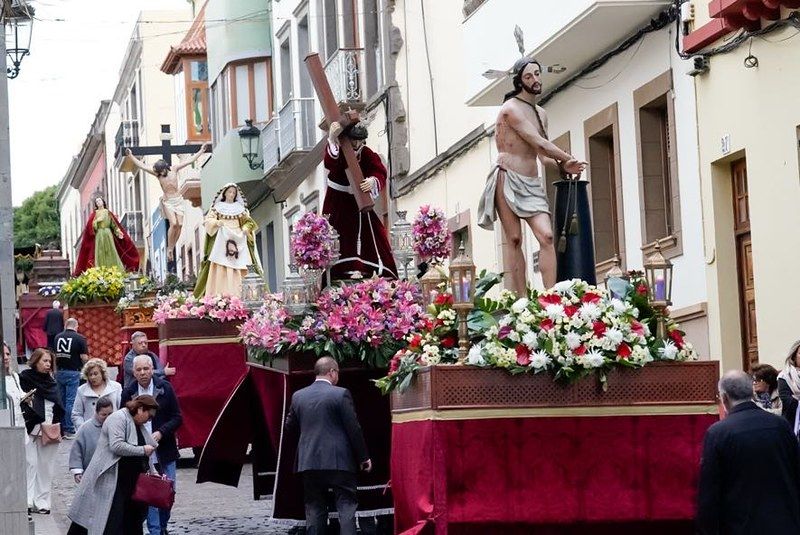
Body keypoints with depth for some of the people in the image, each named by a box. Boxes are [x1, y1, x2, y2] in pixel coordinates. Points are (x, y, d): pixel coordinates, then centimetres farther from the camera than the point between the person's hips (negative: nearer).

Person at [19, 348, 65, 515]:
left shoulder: (51, 381, 17)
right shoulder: (24, 379, -1)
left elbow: (58, 407, 16)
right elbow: (24, 404, -8)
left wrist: (55, 426, 4)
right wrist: (42, 424, -13)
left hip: (50, 431, 5)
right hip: (31, 429, -5)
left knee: (46, 467, 4)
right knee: (30, 464, -10)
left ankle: (42, 502, 7)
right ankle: (27, 501, -11)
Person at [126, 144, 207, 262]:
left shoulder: (174, 170, 1)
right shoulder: (157, 173, -1)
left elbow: (190, 160, 5)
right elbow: (142, 166, -3)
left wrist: (201, 151, 7)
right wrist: (131, 156, -5)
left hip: (178, 200, 2)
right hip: (167, 201, -2)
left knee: (180, 224, -8)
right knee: (173, 224, -19)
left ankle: (172, 247, 4)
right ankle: (169, 248, -7)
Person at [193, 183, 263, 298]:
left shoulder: (240, 208, 18)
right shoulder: (217, 207, 12)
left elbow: (248, 222, 16)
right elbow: (208, 220, 3)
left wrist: (245, 229, -6)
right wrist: (216, 222, -18)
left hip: (237, 240, 2)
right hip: (221, 240, -2)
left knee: (235, 271, -8)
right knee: (220, 269, -14)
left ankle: (234, 296, -12)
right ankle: (219, 295, -20)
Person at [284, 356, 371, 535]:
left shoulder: (298, 396, 6)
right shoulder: (341, 394, -7)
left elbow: (290, 428, 15)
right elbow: (354, 428, -6)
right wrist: (363, 457, 2)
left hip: (309, 461, 4)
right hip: (339, 460, -4)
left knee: (314, 509, 8)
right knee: (346, 507, -1)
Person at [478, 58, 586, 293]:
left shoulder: (541, 113, 20)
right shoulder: (511, 109, -7)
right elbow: (539, 143, -13)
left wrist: (563, 166, 2)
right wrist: (568, 158, -2)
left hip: (532, 183, 7)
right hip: (508, 179, -6)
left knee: (546, 236, -12)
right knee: (514, 240, -8)